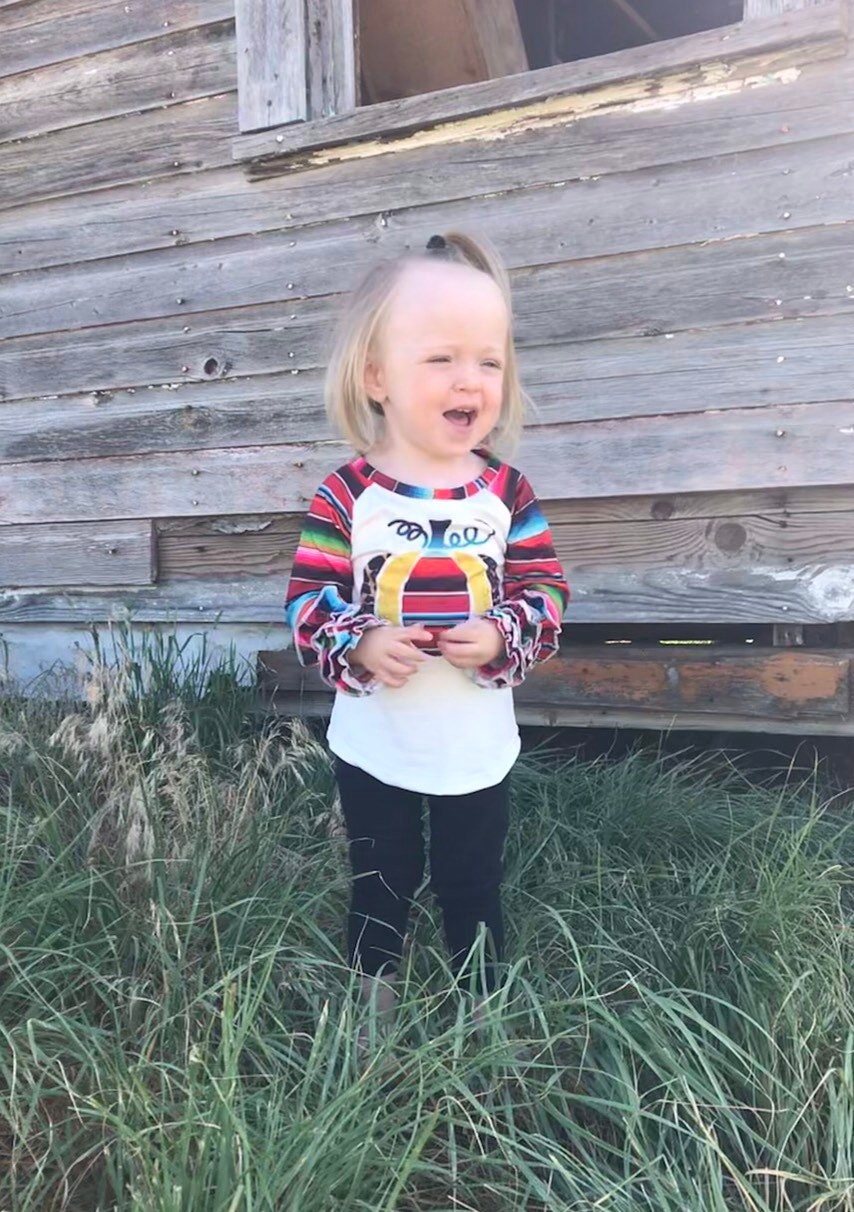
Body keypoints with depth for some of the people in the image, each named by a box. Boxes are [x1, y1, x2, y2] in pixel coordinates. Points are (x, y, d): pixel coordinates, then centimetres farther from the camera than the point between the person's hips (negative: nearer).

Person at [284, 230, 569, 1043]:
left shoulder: (507, 493, -9)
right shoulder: (346, 497, -14)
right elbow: (307, 601, -12)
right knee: (381, 888, 22)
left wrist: (503, 637, -24)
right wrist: (358, 646, -29)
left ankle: (481, 1009, 46)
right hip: (373, 748, 0)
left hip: (475, 750, 1)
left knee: (473, 889, 21)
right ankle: (372, 1007, 49)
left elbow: (548, 590, -6)